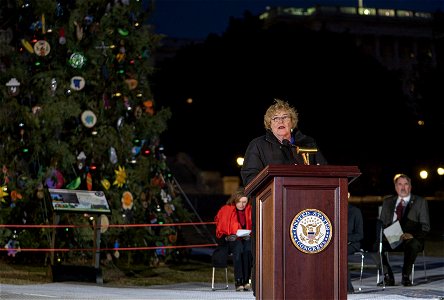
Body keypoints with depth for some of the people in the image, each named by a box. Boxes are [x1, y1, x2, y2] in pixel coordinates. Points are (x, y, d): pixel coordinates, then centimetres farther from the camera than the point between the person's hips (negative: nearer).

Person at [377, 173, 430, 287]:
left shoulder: (420, 202, 9)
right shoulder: (387, 202, 19)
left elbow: (425, 227, 2)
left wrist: (412, 235, -17)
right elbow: (382, 223, 15)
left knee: (413, 244, -38)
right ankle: (388, 277, -15)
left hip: (411, 239, -3)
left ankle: (406, 276, -22)